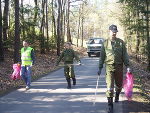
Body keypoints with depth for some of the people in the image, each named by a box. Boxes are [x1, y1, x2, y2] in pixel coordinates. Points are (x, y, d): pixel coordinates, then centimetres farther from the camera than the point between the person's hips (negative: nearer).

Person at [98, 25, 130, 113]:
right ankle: (110, 105, 0)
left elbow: (125, 55, 3)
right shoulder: (105, 43, 4)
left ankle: (117, 95, 46)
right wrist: (100, 68, 6)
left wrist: (127, 66, -5)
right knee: (110, 86, -7)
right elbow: (102, 56, 8)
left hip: (119, 66, 1)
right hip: (109, 66, -1)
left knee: (119, 84, 12)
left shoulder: (121, 42, 3)